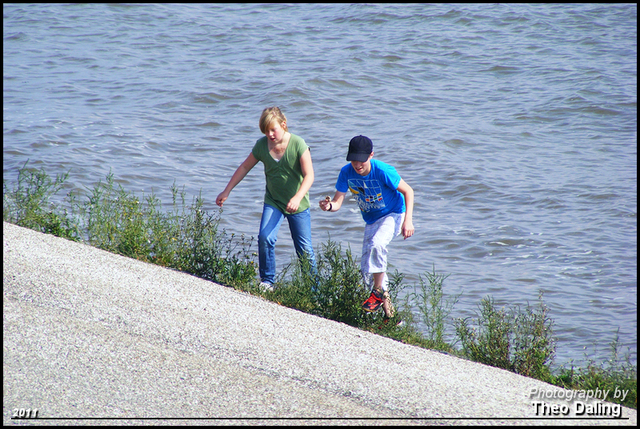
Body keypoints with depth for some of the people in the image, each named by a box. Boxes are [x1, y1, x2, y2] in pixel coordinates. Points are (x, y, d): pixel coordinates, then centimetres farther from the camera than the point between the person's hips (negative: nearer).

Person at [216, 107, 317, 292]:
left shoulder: (298, 144, -18)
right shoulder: (261, 145, -8)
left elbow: (309, 175, -21)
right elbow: (244, 168, 7)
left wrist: (298, 198, -36)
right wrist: (226, 192, 6)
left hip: (298, 205, -2)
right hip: (273, 202, 2)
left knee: (305, 249, 2)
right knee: (265, 238, -19)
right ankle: (267, 280, -5)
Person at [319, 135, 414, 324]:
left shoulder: (383, 171, -27)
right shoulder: (346, 173, -14)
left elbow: (408, 191, -15)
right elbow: (338, 202, -13)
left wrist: (408, 220, -22)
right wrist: (329, 206, -37)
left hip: (393, 214, -6)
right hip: (371, 221, 6)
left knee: (376, 243, -36)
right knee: (367, 270, 1)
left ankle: (378, 292, -22)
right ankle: (388, 310, 18)